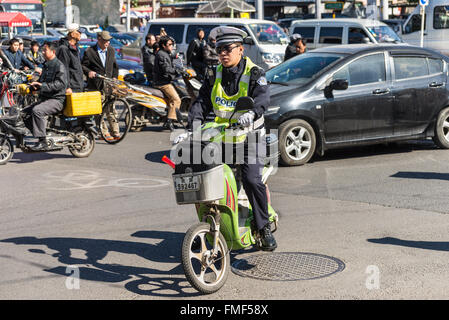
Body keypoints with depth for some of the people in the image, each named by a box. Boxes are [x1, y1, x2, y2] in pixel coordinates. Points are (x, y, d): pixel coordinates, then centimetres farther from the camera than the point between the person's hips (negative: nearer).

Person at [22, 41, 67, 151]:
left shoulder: (59, 66, -10)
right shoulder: (46, 65, 20)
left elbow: (61, 84, -22)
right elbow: (41, 81, 30)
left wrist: (42, 85, -29)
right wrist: (34, 85, 6)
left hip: (56, 99, -10)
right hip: (44, 98, 10)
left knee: (37, 110, -33)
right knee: (25, 112, 0)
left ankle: (43, 142, -30)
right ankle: (40, 137, 6)